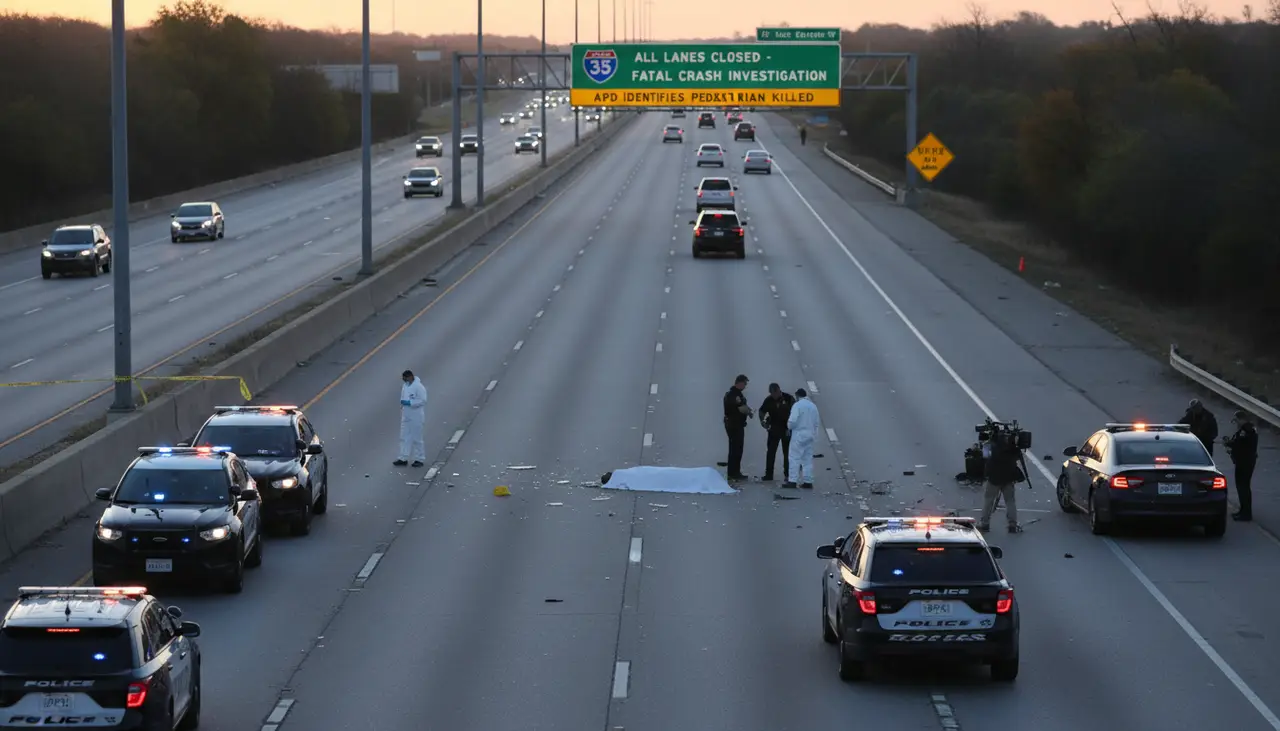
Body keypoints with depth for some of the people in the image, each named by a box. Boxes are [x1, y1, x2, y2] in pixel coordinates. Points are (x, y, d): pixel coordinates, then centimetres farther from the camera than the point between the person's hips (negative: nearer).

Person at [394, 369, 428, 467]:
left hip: (416, 418, -8)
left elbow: (423, 400, -22)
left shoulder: (419, 387, -17)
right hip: (406, 417, 8)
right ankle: (403, 459, 14)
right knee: (404, 437, 9)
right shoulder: (405, 385, 8)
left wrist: (409, 403, -25)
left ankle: (420, 459, 14)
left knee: (417, 439, 3)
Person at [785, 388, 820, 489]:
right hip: (810, 436, 6)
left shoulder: (797, 405, -12)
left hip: (798, 435, -6)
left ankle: (792, 481, -9)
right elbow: (818, 422, 13)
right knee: (808, 459, 11)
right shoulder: (813, 406, 9)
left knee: (794, 458, -4)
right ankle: (808, 482, 10)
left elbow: (792, 421, -19)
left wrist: (789, 427, 0)